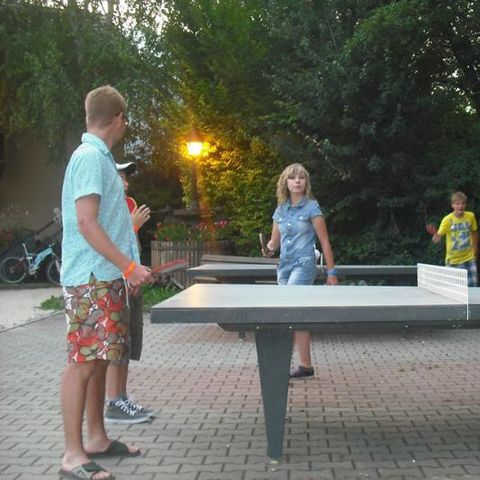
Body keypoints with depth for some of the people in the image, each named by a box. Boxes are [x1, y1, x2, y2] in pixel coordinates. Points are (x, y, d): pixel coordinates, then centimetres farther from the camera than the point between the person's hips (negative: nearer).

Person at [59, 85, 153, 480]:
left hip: (105, 278, 10)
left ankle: (97, 439, 25)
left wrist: (127, 268, 24)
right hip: (90, 280, -10)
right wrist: (129, 265, -20)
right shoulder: (90, 156, -13)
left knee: (99, 360, 14)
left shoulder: (98, 157, 16)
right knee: (82, 362, -6)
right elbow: (85, 223, -20)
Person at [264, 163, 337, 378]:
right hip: (284, 266, 6)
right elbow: (275, 240, 17)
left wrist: (331, 272, -4)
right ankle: (305, 365, 14)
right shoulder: (281, 209, 11)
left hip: (304, 265, -6)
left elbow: (324, 242, -3)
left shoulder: (312, 207, -4)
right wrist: (270, 248, -8)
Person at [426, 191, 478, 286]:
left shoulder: (471, 216, -3)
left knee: (472, 286, 1)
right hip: (453, 260, -3)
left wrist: (475, 250, 14)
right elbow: (437, 239, -18)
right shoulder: (447, 220, -14)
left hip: (469, 258, 3)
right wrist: (435, 234, -41)